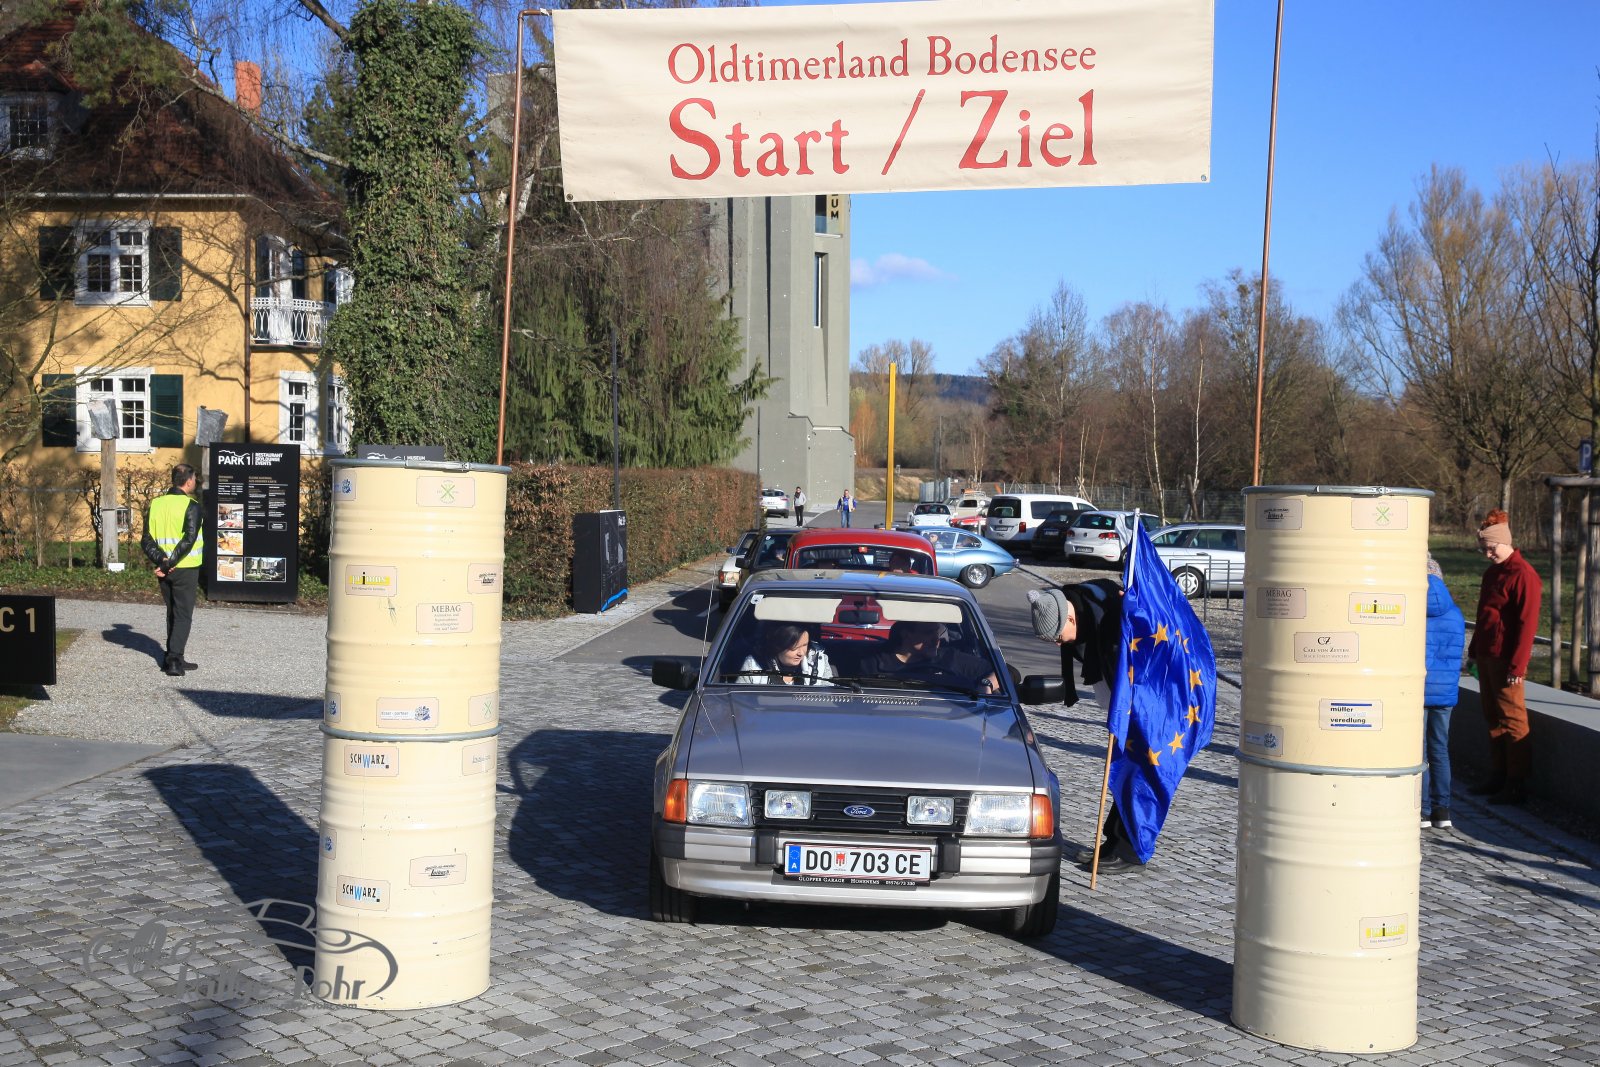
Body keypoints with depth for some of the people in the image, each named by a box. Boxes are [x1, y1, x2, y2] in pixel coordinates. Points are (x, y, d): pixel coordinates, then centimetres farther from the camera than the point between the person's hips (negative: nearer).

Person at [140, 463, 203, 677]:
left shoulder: (155, 504, 7)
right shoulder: (191, 506, -12)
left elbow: (146, 540, 1)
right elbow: (189, 539, -22)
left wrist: (160, 560, -8)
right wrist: (169, 564, -17)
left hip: (164, 570, 6)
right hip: (185, 569, -6)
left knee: (172, 613, 17)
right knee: (183, 615, 0)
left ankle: (173, 657, 21)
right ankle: (174, 660, -8)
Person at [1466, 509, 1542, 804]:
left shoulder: (1523, 575, -13)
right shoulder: (1492, 572, 15)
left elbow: (1527, 623, -16)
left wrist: (1517, 665, -18)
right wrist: (1474, 650, 20)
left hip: (1506, 660, -9)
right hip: (1486, 657, 9)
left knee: (1512, 720, -4)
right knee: (1492, 717, 13)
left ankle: (1517, 785, 2)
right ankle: (1498, 778, 21)